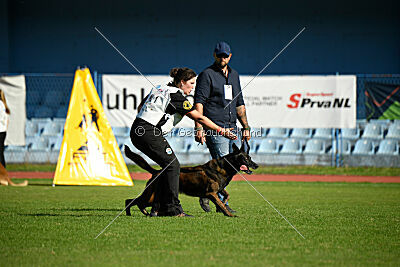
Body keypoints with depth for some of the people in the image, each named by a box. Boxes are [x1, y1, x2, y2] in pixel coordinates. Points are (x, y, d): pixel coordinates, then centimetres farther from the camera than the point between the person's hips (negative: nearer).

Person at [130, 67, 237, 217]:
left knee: (169, 165, 13)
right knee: (173, 165, -5)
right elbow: (199, 118, -10)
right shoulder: (176, 96, -9)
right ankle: (173, 209, -8)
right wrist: (221, 131, -7)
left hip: (137, 131, 9)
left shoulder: (159, 89, 18)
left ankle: (158, 209, 12)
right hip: (150, 133, -9)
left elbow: (140, 107, 24)